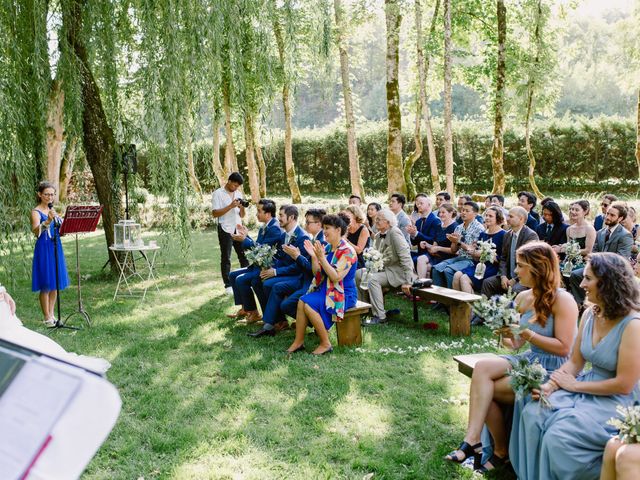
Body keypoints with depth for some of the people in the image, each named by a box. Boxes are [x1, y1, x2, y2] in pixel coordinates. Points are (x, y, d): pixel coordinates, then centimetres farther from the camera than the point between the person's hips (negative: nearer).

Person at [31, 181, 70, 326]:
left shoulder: (52, 211, 12)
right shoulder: (36, 212, -9)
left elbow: (61, 230, 16)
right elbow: (36, 231, -27)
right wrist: (48, 221, -43)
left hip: (56, 248, 7)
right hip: (44, 249, -7)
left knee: (55, 283, 11)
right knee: (46, 284, -3)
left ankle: (52, 314, 21)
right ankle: (47, 317, 6)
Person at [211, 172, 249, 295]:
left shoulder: (238, 194, 13)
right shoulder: (218, 194, -4)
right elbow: (215, 213, -11)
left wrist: (242, 207, -6)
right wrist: (230, 206, -18)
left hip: (238, 229, 5)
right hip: (225, 230, -5)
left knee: (244, 255, 2)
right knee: (226, 258, 0)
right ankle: (228, 286, 4)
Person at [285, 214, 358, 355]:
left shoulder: (347, 251, -13)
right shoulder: (327, 248, 9)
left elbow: (336, 277, -23)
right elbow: (317, 273, 8)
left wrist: (321, 257, -26)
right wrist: (313, 256, -6)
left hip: (344, 295, -7)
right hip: (326, 290, 7)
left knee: (309, 305, -25)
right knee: (301, 301, -17)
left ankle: (326, 344, -13)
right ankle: (298, 341, -11)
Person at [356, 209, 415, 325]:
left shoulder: (394, 233, -18)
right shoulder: (378, 235, 9)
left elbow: (405, 256, -23)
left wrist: (408, 281, -27)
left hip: (397, 271, -9)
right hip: (384, 268, 9)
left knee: (373, 279, -29)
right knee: (358, 274, -1)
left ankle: (379, 316, -22)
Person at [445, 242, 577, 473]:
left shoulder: (562, 300, -13)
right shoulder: (523, 298, 7)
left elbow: (563, 348, -17)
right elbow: (516, 344, 9)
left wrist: (526, 333, -20)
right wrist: (505, 334, -12)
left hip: (554, 368, -6)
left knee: (486, 389, -18)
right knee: (482, 368, -22)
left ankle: (501, 451, 2)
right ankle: (473, 441, -24)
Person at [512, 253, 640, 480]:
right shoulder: (590, 314, 3)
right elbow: (574, 362, 7)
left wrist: (575, 385, -13)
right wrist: (551, 386, -10)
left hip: (615, 402, -7)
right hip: (585, 389, 7)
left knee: (558, 436, -25)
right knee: (532, 414, -15)